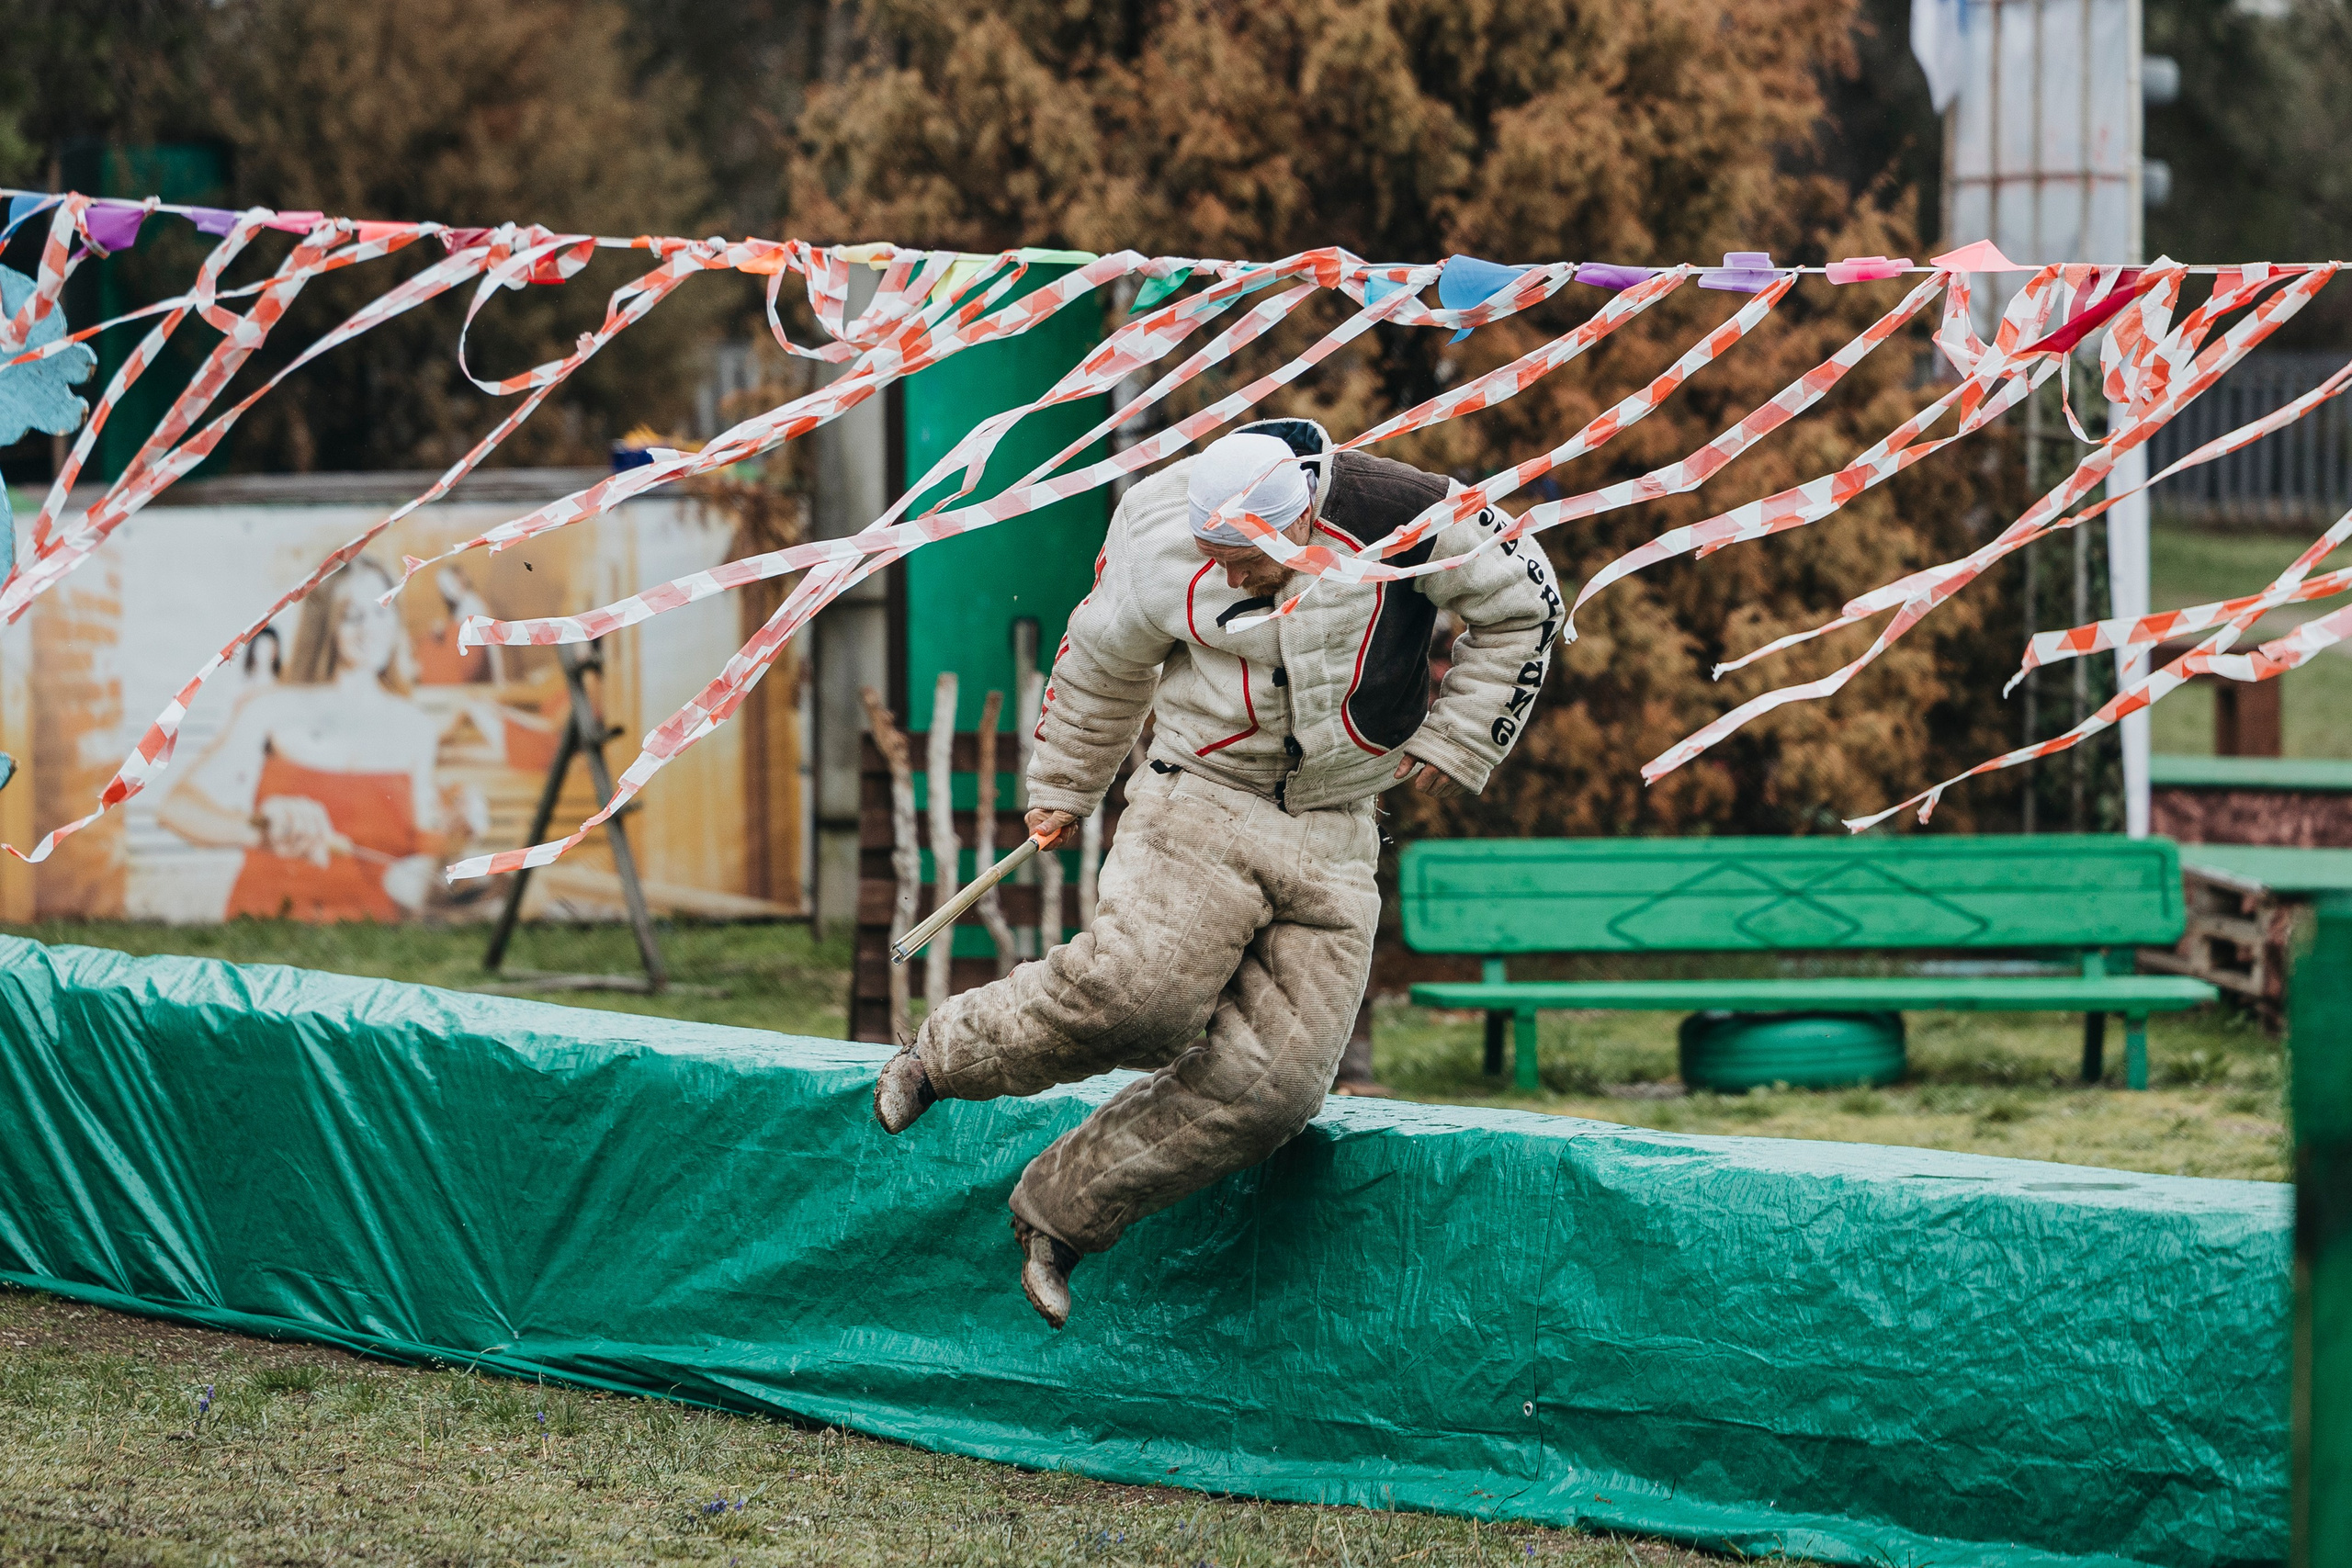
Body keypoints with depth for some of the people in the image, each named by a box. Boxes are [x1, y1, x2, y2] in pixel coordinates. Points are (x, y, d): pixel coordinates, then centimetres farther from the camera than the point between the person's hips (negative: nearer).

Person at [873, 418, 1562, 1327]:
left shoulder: (1401, 518, -12)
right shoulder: (1160, 538, -7)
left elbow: (1523, 606, 4)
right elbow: (1103, 664, 13)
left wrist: (1456, 739, 2)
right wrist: (1063, 788, 23)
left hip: (1332, 836, 1)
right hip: (1201, 805, -1)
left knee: (1271, 1083, -13)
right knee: (1138, 993, -28)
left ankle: (1064, 1212, 1)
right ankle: (947, 1056, -2)